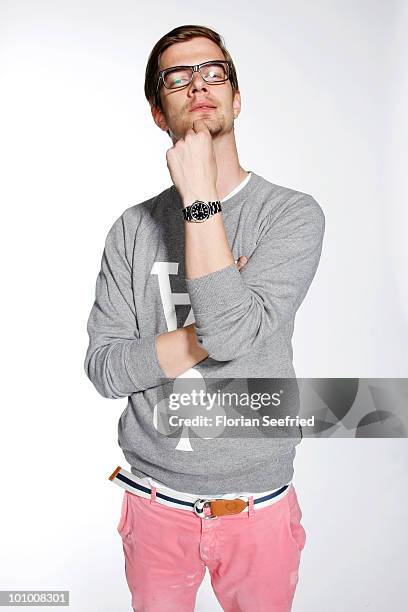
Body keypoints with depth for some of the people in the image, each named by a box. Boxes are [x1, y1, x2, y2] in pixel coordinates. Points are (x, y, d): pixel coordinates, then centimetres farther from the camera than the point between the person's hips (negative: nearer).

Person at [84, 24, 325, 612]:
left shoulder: (294, 212, -11)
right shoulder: (133, 228, -3)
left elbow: (235, 331, -26)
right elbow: (104, 368, -9)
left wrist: (201, 198, -22)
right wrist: (211, 332, -21)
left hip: (258, 503, -1)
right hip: (155, 501, 2)